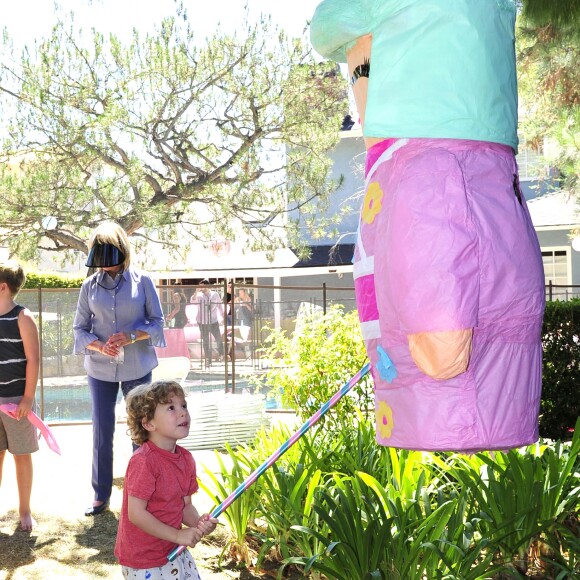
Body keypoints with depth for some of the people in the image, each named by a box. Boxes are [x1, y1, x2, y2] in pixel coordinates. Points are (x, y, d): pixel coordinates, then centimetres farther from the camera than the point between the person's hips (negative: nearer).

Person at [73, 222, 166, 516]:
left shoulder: (142, 281, -5)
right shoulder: (90, 285, 0)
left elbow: (157, 321, -1)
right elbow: (80, 328, 3)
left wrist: (132, 336, -19)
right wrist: (99, 346, -17)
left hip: (137, 368, -1)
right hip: (101, 369, 1)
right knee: (101, 434, 7)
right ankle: (101, 496, 19)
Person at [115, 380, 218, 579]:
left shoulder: (186, 459, 1)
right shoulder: (143, 461, -23)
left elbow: (185, 505, 7)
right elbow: (136, 513, -24)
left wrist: (198, 523, -15)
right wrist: (177, 535, -22)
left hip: (173, 552, 7)